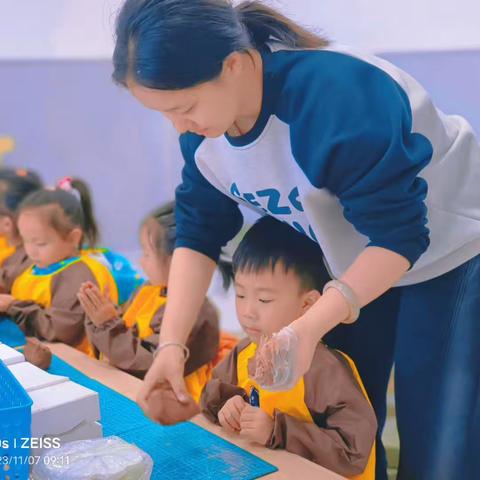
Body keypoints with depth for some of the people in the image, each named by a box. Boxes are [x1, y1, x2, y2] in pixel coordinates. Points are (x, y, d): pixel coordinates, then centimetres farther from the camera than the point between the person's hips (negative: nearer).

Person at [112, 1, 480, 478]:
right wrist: (171, 342, -17)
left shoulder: (339, 99, -37)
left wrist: (309, 327, -39)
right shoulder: (202, 131, -14)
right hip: (354, 263, 6)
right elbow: (198, 232, -8)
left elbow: (399, 236, -31)